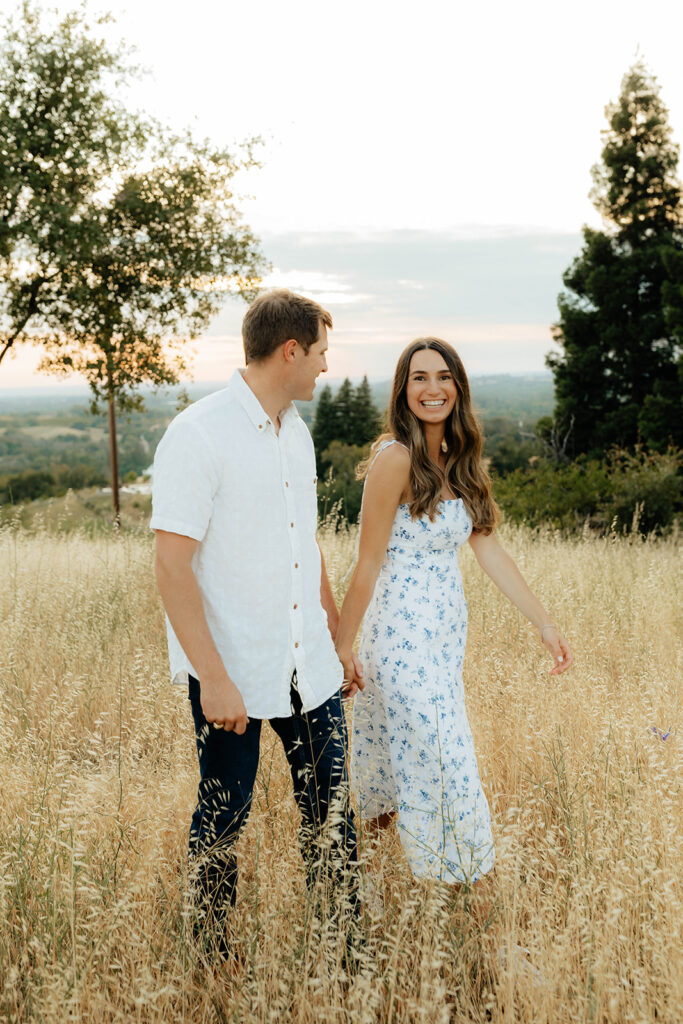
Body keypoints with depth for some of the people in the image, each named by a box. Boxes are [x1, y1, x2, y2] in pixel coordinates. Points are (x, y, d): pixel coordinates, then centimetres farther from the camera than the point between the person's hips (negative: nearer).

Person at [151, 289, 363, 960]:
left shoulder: (296, 431, 10)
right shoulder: (197, 436, -15)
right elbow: (171, 566, -18)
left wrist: (340, 639, 20)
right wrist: (212, 678, -20)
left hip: (308, 665, 7)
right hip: (231, 674, -6)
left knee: (331, 811, 12)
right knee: (223, 818, 9)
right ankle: (211, 959, 30)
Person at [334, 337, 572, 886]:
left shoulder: (457, 463, 7)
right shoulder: (395, 458, -16)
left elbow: (490, 551, 6)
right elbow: (369, 563, -15)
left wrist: (545, 623, 3)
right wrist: (342, 647, -12)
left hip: (449, 631, 7)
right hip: (404, 632, -7)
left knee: (404, 748, 19)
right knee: (443, 760, 0)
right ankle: (460, 882, 17)